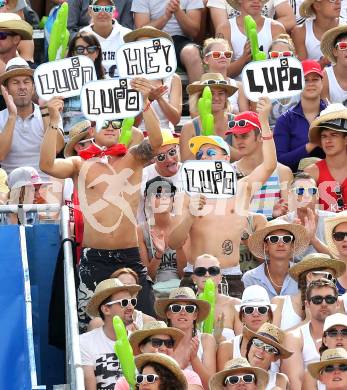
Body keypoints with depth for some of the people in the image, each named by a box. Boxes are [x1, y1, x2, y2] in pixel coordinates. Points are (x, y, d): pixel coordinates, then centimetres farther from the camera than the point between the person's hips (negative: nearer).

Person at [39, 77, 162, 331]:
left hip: (131, 256, 1)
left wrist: (146, 104, -25)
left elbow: (155, 142, -11)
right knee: (90, 326, -2)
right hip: (94, 259, -1)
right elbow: (47, 165, -11)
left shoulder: (133, 159, 9)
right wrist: (54, 122, -20)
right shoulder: (80, 164, 7)